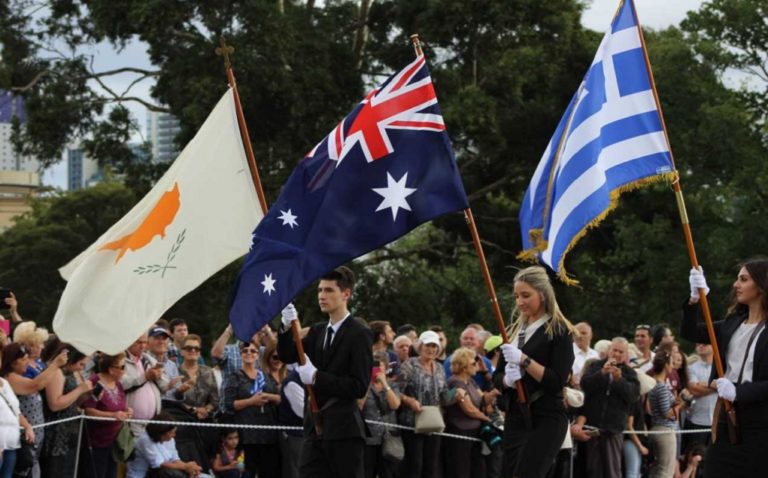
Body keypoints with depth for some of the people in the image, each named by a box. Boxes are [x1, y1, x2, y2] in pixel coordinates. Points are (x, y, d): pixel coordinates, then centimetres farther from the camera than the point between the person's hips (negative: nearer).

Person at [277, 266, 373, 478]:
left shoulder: (359, 334, -7)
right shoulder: (317, 331, 15)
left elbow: (360, 387, -14)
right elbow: (287, 356, 5)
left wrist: (317, 377, -19)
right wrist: (287, 327, -11)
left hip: (344, 429, -6)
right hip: (316, 427, 7)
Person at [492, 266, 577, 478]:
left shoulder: (559, 331, -5)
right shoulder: (515, 330, 16)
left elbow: (558, 381, -13)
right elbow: (496, 377, 16)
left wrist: (524, 360, -22)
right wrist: (507, 379, -8)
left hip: (547, 421, -7)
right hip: (515, 419, 7)